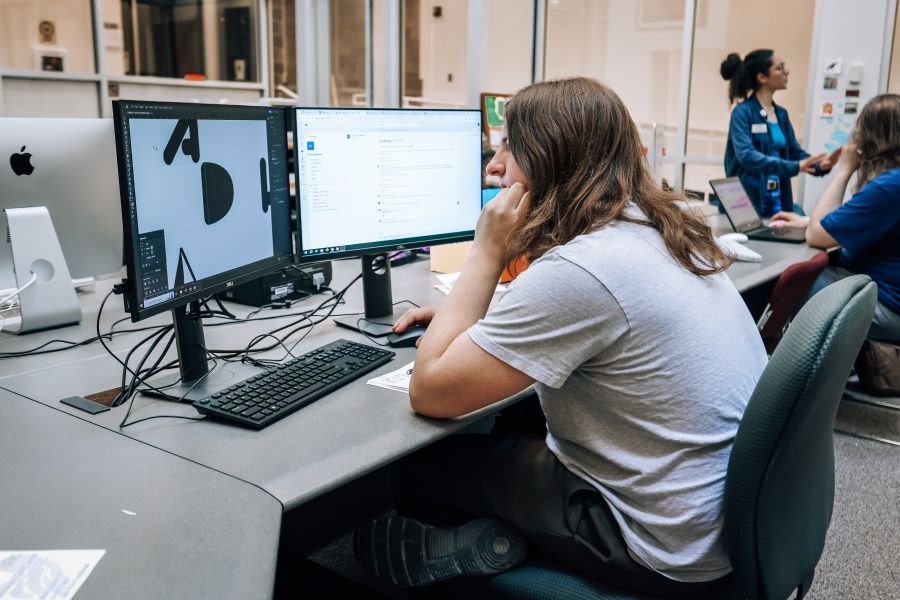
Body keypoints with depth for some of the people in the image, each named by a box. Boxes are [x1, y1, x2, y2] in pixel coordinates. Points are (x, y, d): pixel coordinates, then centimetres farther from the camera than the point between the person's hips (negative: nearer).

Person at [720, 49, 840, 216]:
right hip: (747, 202, -7)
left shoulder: (781, 114, 12)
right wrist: (794, 167, -31)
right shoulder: (743, 112, -10)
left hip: (778, 201, 7)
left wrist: (820, 165, -10)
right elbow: (746, 155, -24)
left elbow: (795, 151, 12)